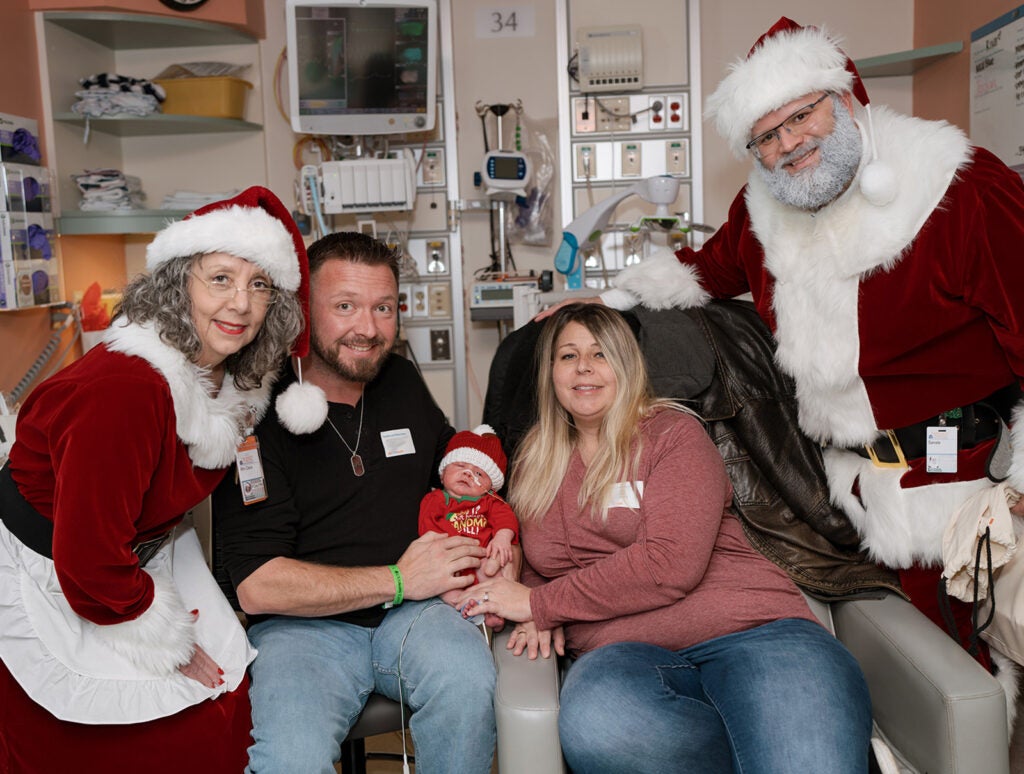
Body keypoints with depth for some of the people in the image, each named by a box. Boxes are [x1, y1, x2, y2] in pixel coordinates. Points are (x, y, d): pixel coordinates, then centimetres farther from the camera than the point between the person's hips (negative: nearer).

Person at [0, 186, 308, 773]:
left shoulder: (236, 379, -6)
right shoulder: (122, 392, -33)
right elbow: (87, 562, -27)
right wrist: (167, 642, -13)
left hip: (144, 555, 8)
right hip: (47, 581, -7)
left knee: (225, 701, 2)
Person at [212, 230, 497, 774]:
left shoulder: (403, 382, 11)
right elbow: (256, 585, -13)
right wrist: (398, 580, -10)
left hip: (409, 614, 4)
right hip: (302, 627, -3)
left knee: (468, 679, -28)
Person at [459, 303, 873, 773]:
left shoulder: (672, 432, 5)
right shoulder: (534, 464, 20)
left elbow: (671, 564, -9)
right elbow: (536, 563, 30)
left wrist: (541, 603, -6)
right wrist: (542, 616, 5)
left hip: (747, 629, -4)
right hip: (623, 651, 5)